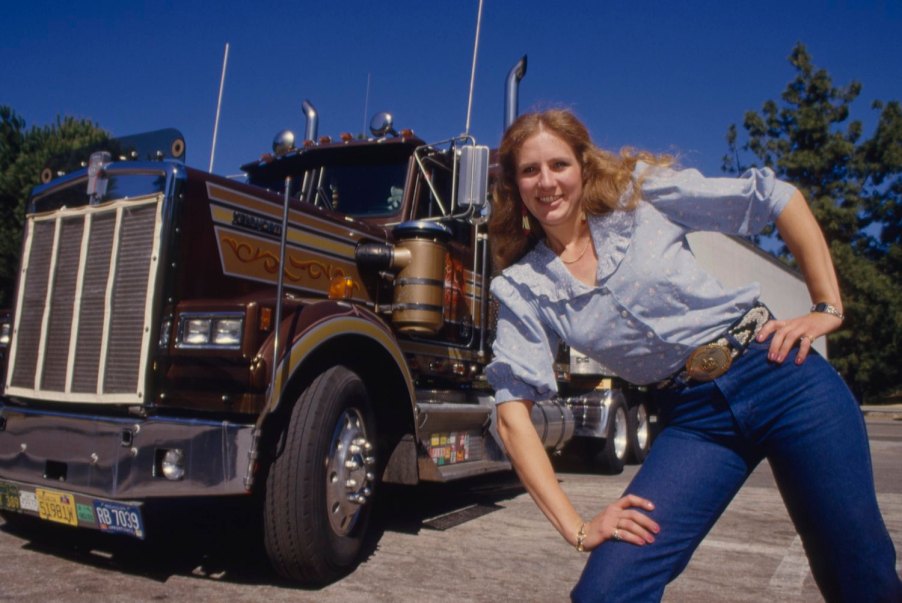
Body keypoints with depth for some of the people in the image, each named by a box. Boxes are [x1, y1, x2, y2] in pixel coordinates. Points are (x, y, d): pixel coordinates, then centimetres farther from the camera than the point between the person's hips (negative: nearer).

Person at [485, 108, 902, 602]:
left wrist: (827, 307, -2)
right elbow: (513, 410, -8)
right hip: (692, 419, 1)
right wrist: (575, 527, -12)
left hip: (781, 375, 0)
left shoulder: (643, 193, -4)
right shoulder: (520, 288, -2)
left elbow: (779, 197, 3)